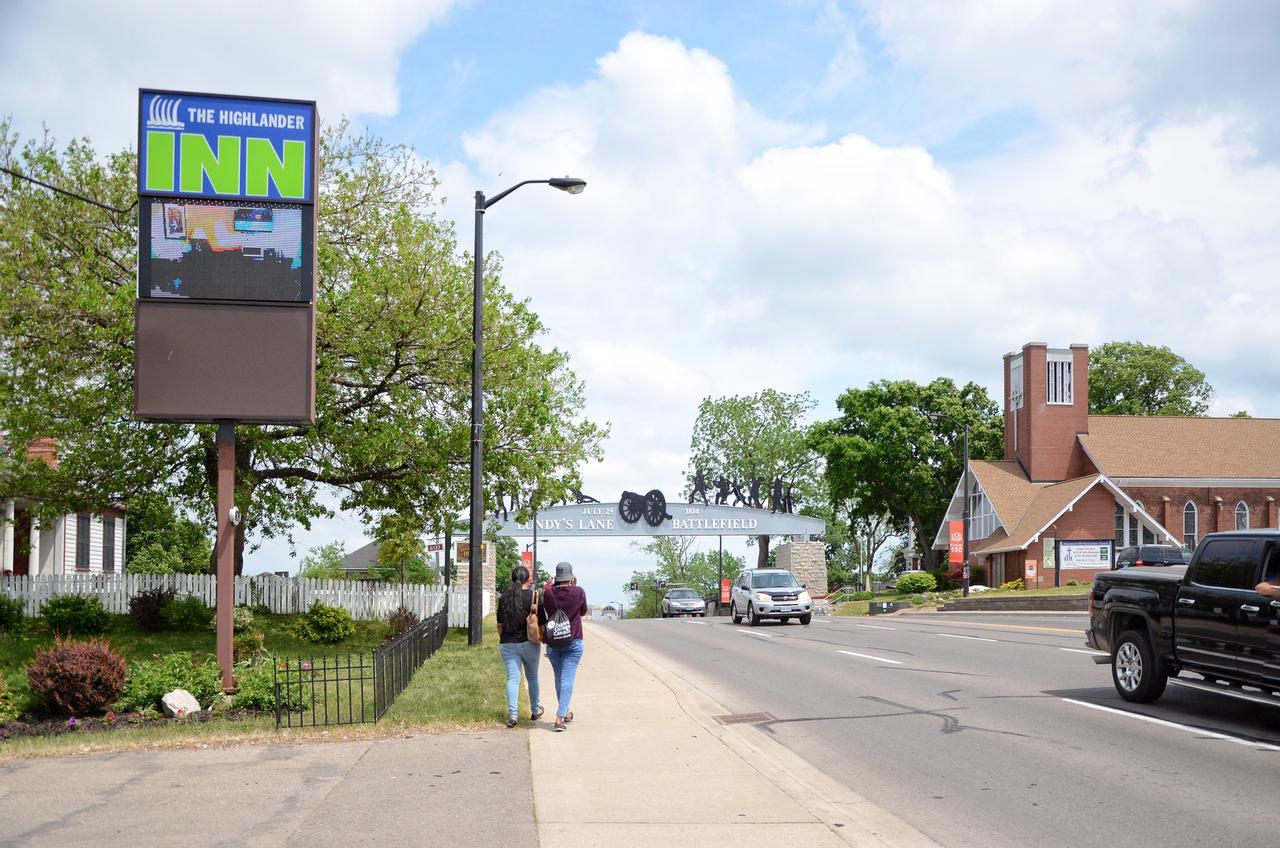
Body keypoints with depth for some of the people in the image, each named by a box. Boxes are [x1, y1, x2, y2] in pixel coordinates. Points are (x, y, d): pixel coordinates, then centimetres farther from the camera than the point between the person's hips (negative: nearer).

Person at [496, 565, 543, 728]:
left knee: (512, 678, 0)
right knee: (532, 677, 15)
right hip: (528, 642, -2)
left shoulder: (504, 597, 2)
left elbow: (500, 624, 7)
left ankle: (513, 714, -10)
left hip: (508, 643, 2)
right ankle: (535, 711, 27)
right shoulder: (532, 595, -7)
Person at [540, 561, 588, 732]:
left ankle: (565, 713, 31)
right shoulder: (579, 592, -9)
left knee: (559, 678, 18)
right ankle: (560, 717, -13)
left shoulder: (548, 593, -6)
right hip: (573, 641, -2)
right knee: (567, 679, -3)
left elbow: (543, 617, 6)